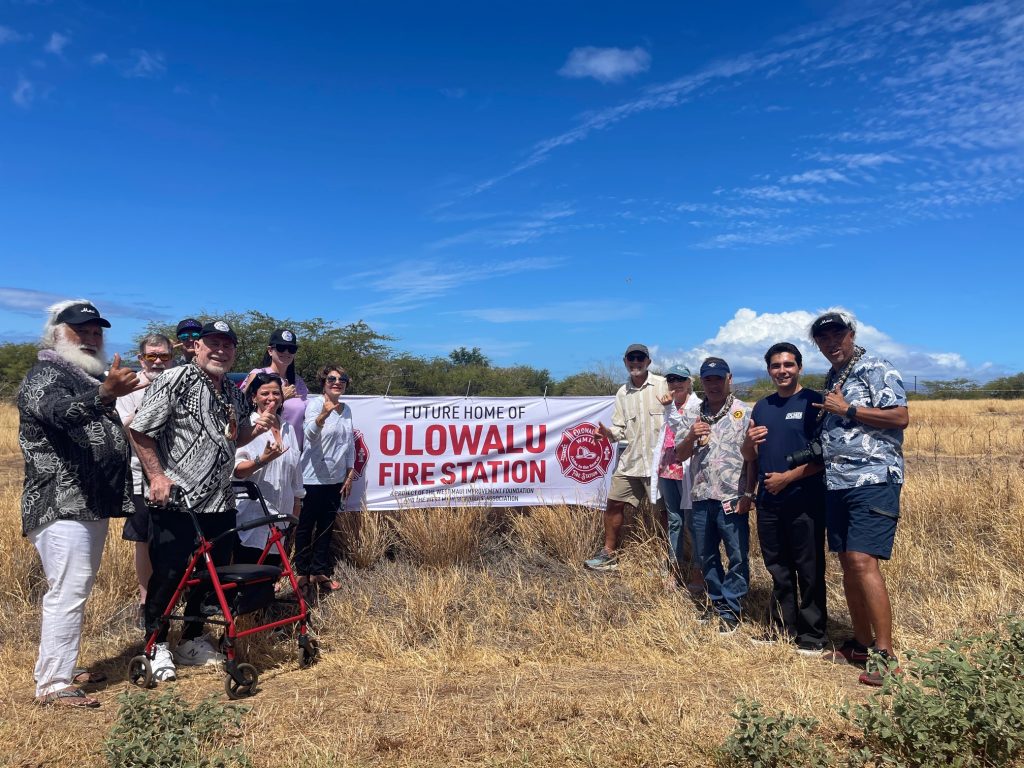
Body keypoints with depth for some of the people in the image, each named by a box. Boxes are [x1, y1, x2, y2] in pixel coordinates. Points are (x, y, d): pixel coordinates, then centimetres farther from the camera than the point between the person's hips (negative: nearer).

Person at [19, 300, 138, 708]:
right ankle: (51, 685, 2)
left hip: (92, 504, 9)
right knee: (67, 593, -8)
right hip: (62, 506, -9)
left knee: (75, 592, 17)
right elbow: (60, 412, -34)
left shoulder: (91, 379, 18)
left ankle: (63, 668, 30)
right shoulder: (45, 375, -10)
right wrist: (104, 393, -53)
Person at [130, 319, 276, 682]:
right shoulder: (176, 381, -10)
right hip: (175, 500, -7)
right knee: (169, 573, 2)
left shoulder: (235, 394, 11)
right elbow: (140, 431, -11)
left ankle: (192, 640, 31)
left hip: (219, 502, 7)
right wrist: (157, 476, -15)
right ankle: (157, 645, 22)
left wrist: (256, 428, 2)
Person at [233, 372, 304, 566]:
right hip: (251, 518, -5)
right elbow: (237, 471, -12)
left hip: (280, 516, 5)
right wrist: (263, 459, -29)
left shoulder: (288, 429, 13)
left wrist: (296, 508, 18)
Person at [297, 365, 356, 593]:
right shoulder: (314, 404, -11)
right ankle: (302, 572, 19)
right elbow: (311, 434, -28)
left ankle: (319, 572, 24)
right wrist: (323, 415, -48)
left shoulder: (346, 409, 8)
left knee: (326, 526, 13)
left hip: (336, 479, 6)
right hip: (313, 478, -6)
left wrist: (350, 474, 11)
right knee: (306, 526, 6)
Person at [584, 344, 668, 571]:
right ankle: (609, 553, 24)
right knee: (614, 504, 9)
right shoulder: (622, 393, 10)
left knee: (664, 512, 2)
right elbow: (621, 430, 9)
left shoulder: (663, 385, -5)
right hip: (630, 461, 6)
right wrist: (608, 432, -12)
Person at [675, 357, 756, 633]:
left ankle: (730, 609, 14)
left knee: (738, 557, 1)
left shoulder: (744, 413, -3)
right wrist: (691, 437, -9)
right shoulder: (695, 416, 11)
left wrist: (748, 493, -12)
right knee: (706, 556, 15)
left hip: (732, 499, -5)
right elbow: (680, 455, 11)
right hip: (701, 497, 5)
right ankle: (716, 601, 31)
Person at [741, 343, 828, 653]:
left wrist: (788, 477, -15)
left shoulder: (814, 402, -6)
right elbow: (750, 457, 15)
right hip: (768, 502, 6)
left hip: (804, 501, -5)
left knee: (809, 571, 3)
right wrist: (749, 441, -7)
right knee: (779, 570, 15)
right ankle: (782, 628, 27)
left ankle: (813, 634, 15)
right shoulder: (762, 406, 12)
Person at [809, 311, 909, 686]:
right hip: (837, 484, 8)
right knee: (847, 563, 10)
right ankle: (861, 643, 21)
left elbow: (900, 417, -15)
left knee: (863, 562, -15)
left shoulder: (877, 369, -4)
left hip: (873, 480, -8)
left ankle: (885, 654, -6)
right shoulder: (831, 378, 18)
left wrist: (847, 409, -13)